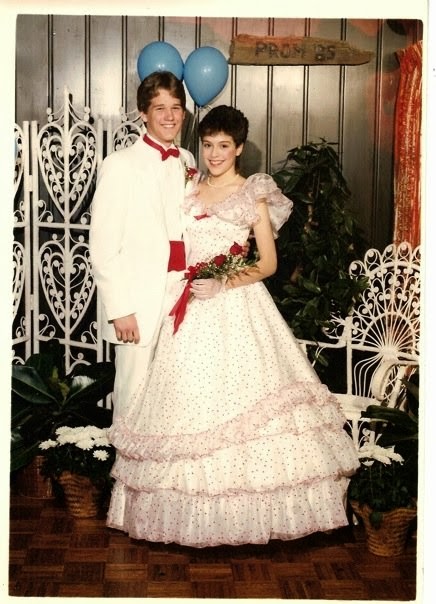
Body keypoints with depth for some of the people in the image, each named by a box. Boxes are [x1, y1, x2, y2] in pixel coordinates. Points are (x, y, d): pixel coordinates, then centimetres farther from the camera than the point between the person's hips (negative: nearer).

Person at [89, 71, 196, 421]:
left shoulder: (187, 162, 11)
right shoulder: (121, 165, -7)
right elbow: (103, 246, -10)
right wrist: (119, 309, -14)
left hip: (184, 292, 5)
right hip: (141, 300, -5)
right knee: (136, 394, 1)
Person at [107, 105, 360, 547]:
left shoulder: (253, 195, 1)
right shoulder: (190, 189, 14)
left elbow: (269, 264, -1)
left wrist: (228, 281, -16)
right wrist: (185, 282, 4)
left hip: (237, 310, -4)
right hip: (193, 311, 4)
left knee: (240, 391, -7)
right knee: (191, 396, 2)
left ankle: (247, 505, 6)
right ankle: (197, 504, 13)